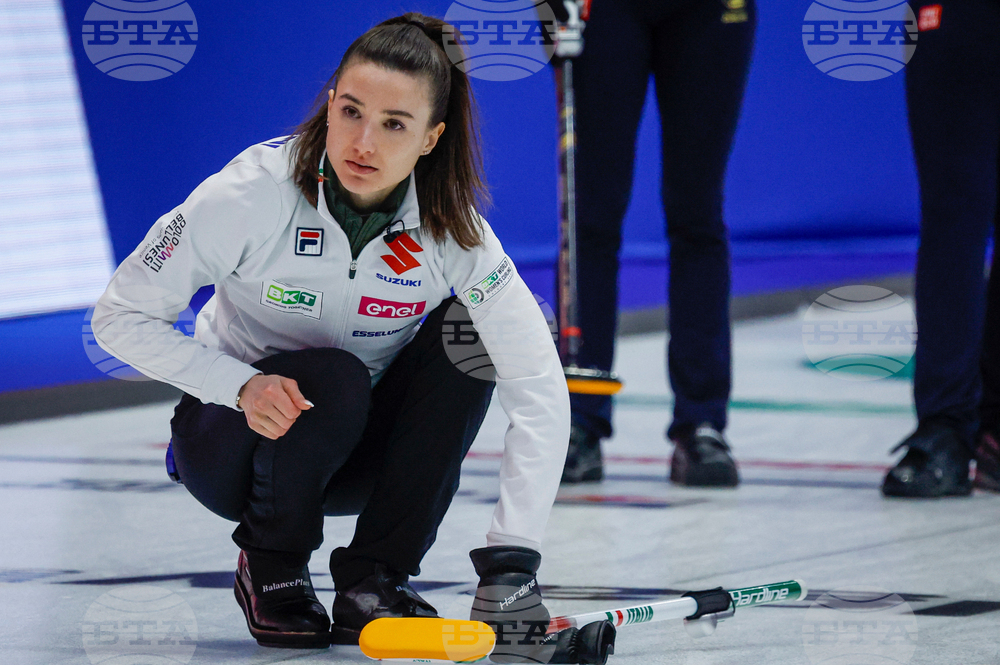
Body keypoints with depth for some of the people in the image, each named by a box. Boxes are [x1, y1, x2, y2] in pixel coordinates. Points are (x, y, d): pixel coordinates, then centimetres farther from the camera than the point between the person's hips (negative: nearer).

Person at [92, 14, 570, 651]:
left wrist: (509, 563, -34)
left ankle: (372, 581, -14)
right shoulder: (255, 192, -25)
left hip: (360, 453, 3)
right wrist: (242, 385, -33)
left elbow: (541, 394, -24)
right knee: (332, 379, -34)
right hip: (232, 434, -3)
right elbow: (122, 316, -17)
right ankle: (269, 568, -6)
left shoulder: (451, 228, -19)